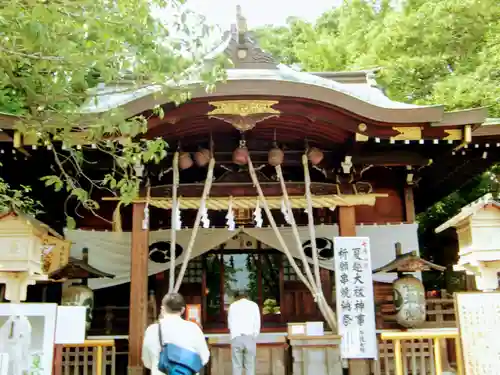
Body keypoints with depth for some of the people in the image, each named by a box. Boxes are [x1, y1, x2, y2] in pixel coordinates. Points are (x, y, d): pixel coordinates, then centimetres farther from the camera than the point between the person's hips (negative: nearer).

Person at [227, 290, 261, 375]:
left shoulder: (232, 306, 11)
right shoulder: (254, 305, 10)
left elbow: (230, 324, 10)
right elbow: (257, 324, 7)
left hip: (236, 338, 0)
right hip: (250, 338, 0)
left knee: (237, 366, 2)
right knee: (250, 366, 3)